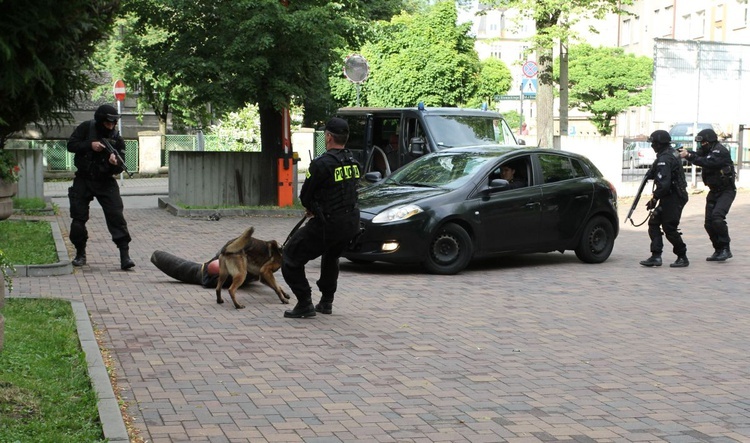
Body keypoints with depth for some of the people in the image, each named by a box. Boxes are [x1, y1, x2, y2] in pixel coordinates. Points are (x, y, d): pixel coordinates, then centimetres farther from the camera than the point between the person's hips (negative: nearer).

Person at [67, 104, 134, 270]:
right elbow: (71, 145, -7)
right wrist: (90, 145, -20)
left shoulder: (117, 139, -6)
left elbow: (120, 168, -6)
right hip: (83, 180, 1)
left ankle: (125, 255, -14)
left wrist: (115, 163, -30)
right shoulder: (86, 128, -5)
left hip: (105, 182, -1)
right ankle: (80, 253, 21)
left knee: (116, 216, -13)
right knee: (78, 218, 3)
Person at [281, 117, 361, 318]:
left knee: (291, 256, 5)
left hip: (328, 224, -8)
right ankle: (326, 302, 37)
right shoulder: (354, 162, 6)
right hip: (351, 223, 8)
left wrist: (311, 209, 16)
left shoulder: (322, 164, -16)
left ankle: (305, 304, 1)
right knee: (331, 256, 35)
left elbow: (305, 195, -6)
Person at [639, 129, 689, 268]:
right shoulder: (672, 153, 10)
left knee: (670, 228, -4)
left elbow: (664, 184, -27)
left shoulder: (664, 159, -21)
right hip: (674, 196, 10)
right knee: (653, 223, 9)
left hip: (672, 198, -10)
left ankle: (682, 257, 9)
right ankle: (656, 256, 7)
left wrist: (655, 198, -19)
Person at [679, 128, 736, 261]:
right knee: (708, 222, 2)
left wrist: (689, 156, -37)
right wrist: (684, 153, -22)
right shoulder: (707, 150, 10)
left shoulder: (720, 151, -18)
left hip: (726, 191, -9)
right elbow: (698, 155, -2)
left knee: (717, 216, -26)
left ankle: (726, 249, -18)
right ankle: (719, 250, 14)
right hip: (714, 191, 9)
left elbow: (707, 162, -32)